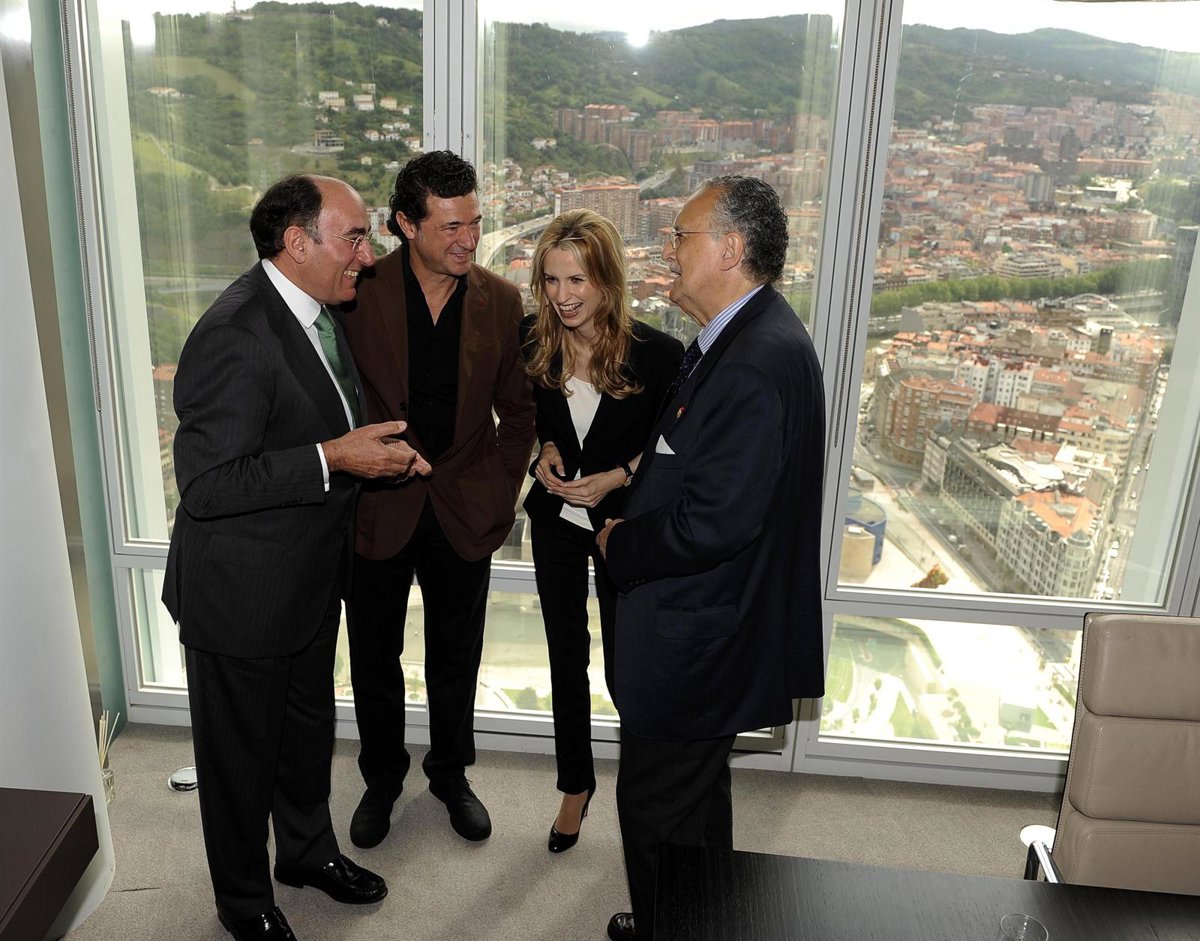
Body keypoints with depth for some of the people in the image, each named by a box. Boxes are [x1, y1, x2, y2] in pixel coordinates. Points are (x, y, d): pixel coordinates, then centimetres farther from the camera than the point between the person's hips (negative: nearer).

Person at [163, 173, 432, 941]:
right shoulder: (236, 336, -28)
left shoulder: (316, 310, 2)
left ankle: (309, 849, 51)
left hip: (310, 580, 9)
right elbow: (206, 483, -31)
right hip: (241, 595, -8)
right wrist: (334, 460, -31)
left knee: (309, 728, 26)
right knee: (242, 750, 15)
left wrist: (379, 448, -2)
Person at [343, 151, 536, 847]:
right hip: (376, 509, -1)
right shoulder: (359, 293, -12)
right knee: (375, 658, 15)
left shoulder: (502, 302, -5)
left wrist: (504, 493, 0)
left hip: (466, 514, 1)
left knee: (456, 659, 17)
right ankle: (382, 777, 40)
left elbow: (518, 409, 4)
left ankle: (450, 774, 41)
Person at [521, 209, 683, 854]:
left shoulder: (658, 354, -18)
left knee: (626, 667, 6)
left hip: (623, 523, -3)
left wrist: (616, 477, -18)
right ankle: (575, 784, 38)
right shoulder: (532, 341, -8)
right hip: (555, 518, 3)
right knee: (567, 659, 16)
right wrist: (542, 452, -10)